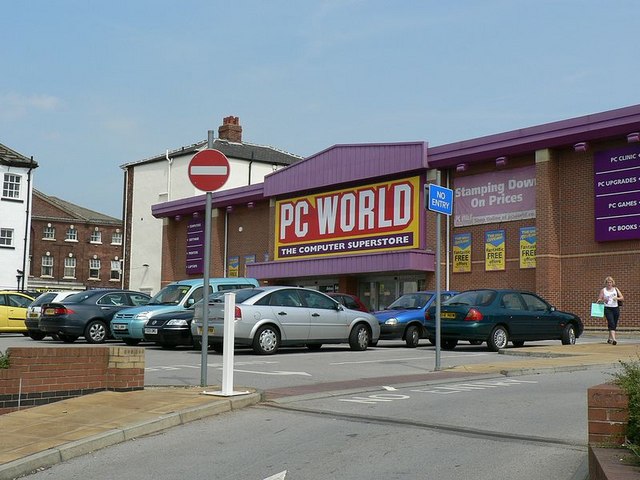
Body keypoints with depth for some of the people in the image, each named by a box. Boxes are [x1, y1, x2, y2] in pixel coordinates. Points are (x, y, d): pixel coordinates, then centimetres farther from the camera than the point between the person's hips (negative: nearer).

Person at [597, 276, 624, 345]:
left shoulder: (615, 289, 10)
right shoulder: (603, 290, 4)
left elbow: (622, 298, 8)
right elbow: (599, 300, 3)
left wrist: (617, 298, -12)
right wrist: (603, 300, -19)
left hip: (615, 308, 3)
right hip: (607, 309, -3)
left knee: (614, 325, 9)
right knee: (611, 324, -18)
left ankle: (610, 338, 26)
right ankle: (613, 339, -27)